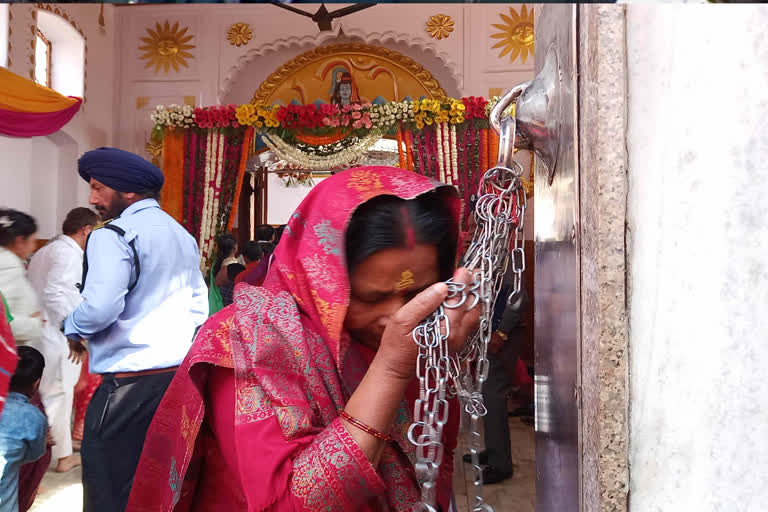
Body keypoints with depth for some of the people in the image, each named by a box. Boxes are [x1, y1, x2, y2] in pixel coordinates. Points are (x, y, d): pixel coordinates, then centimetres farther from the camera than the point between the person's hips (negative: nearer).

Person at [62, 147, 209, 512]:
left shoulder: (114, 235, -9)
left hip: (129, 381, -8)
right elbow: (198, 307, 17)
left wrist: (72, 329, -1)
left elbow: (100, 308, -20)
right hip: (180, 374, 8)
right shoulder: (183, 236, 16)